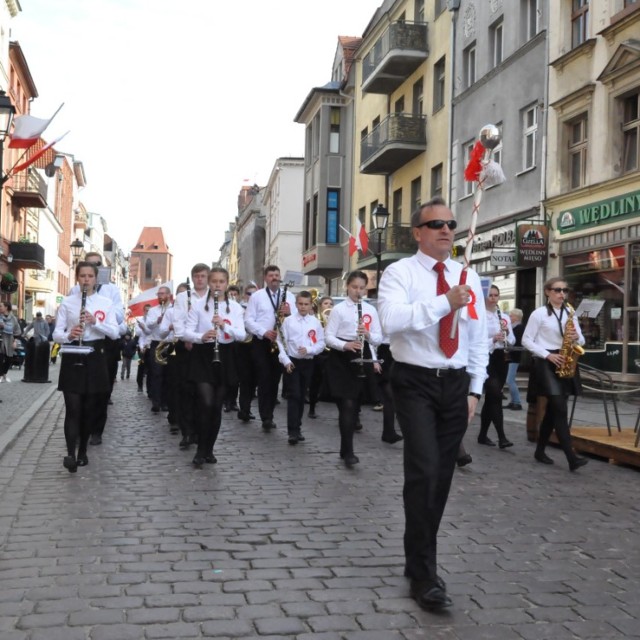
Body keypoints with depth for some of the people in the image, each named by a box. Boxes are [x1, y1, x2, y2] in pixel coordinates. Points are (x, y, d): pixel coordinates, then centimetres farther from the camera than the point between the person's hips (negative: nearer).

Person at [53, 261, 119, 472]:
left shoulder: (106, 302, 4)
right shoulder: (67, 302, 2)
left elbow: (115, 333, -2)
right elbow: (56, 334, 0)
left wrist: (95, 322, -17)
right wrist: (69, 335, -22)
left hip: (95, 356, 2)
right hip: (73, 357, -1)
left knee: (90, 408, 8)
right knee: (73, 408, -10)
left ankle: (82, 451, 21)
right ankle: (70, 454, -18)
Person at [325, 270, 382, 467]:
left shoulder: (371, 310, 6)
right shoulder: (338, 309, -4)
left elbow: (379, 339, 4)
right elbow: (328, 337, -8)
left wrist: (368, 335, -17)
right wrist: (345, 345, -24)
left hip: (362, 358, 4)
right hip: (341, 359, -4)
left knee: (355, 404, 9)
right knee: (347, 404, -11)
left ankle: (345, 448, 22)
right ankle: (348, 451, -10)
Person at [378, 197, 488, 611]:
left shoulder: (469, 278, 9)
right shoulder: (399, 273, -6)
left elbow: (478, 338, 11)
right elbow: (392, 320, -25)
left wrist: (475, 390, 6)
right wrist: (446, 303, -26)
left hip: (456, 384, 5)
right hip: (415, 382, -5)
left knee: (442, 476, 10)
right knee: (424, 471, -16)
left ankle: (418, 558, 27)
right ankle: (424, 574, -6)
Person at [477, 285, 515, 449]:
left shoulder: (505, 317, 13)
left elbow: (512, 342, 11)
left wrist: (507, 332, -9)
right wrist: (493, 339, -26)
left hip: (501, 358, 6)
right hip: (486, 359, -6)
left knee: (490, 397, 11)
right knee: (496, 395, -17)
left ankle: (483, 435, 19)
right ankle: (502, 437, -18)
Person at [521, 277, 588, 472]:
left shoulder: (570, 314, 13)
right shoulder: (539, 313, -3)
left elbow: (581, 341, 13)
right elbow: (526, 341, -5)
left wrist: (576, 337, -11)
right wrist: (548, 355, -15)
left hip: (564, 363, 6)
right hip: (546, 363, -6)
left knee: (552, 409, 8)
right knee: (560, 408, -14)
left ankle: (540, 451, 21)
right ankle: (571, 458, -19)